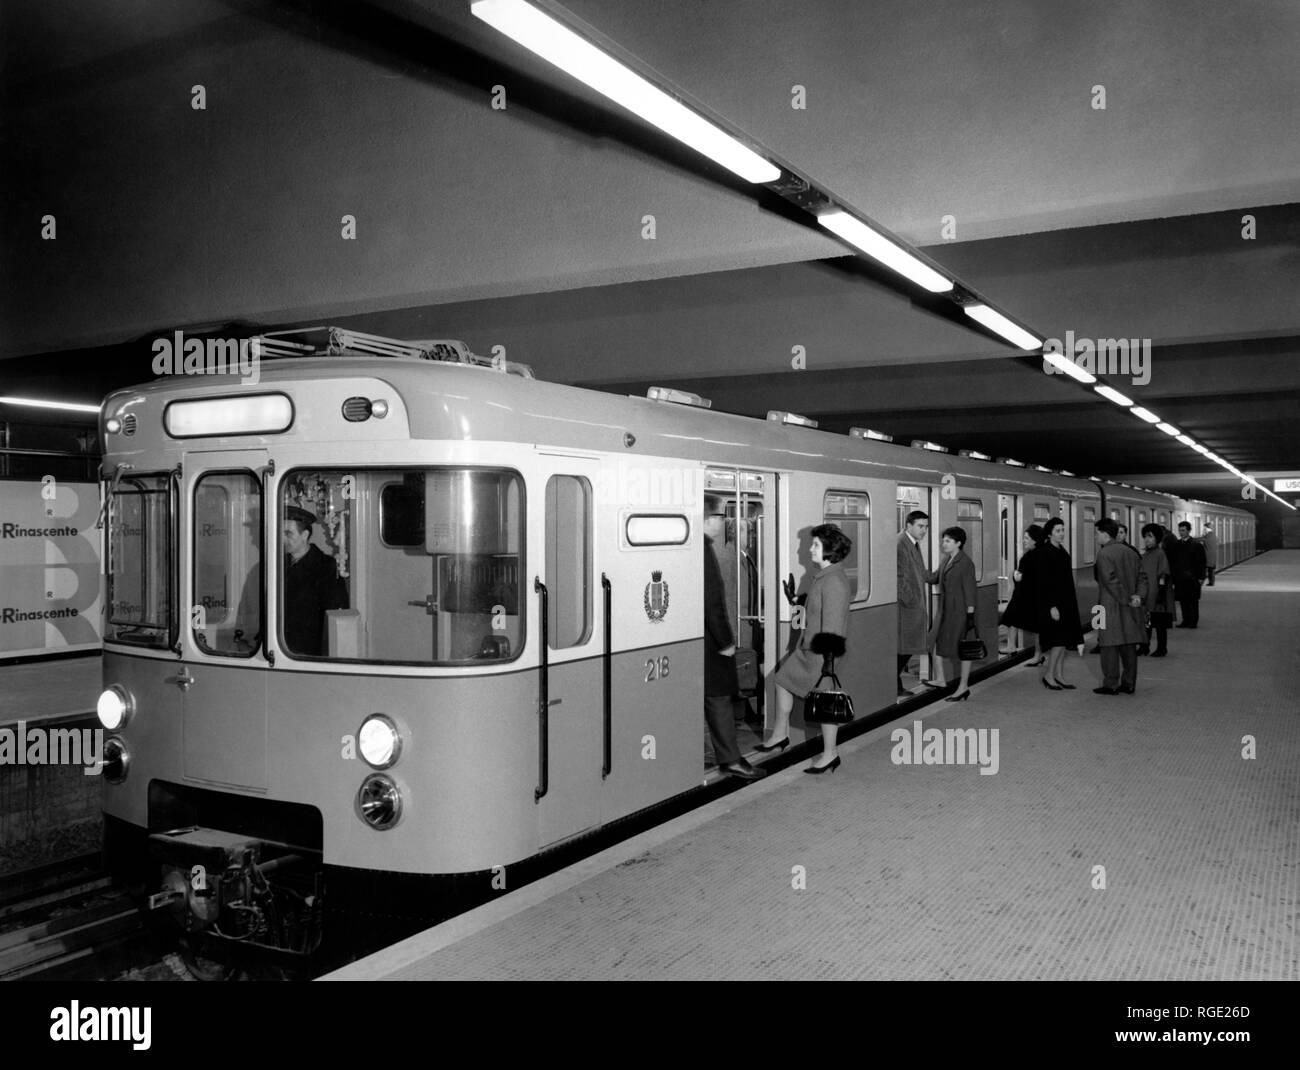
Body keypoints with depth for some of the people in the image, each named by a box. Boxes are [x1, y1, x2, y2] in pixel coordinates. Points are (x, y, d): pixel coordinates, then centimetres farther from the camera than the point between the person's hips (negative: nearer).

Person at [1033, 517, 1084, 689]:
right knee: (1058, 640, -8)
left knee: (1063, 641, 8)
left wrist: (1070, 604, 17)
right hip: (1052, 603, -8)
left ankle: (1058, 676, 14)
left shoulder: (1062, 552, 12)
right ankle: (1048, 674, 4)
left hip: (1066, 602, 8)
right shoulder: (1045, 553, -13)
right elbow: (1043, 582, -17)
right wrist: (1052, 606, -21)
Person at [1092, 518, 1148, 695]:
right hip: (1130, 608, 7)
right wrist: (1139, 596, -1)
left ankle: (1110, 685, 2)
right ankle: (1129, 684, 15)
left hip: (1111, 607, -7)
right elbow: (1142, 576, 9)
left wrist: (1126, 599, -13)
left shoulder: (1104, 554, -12)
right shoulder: (1131, 552, 11)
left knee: (1110, 647, -1)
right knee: (1129, 646, 10)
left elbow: (1111, 581, -19)